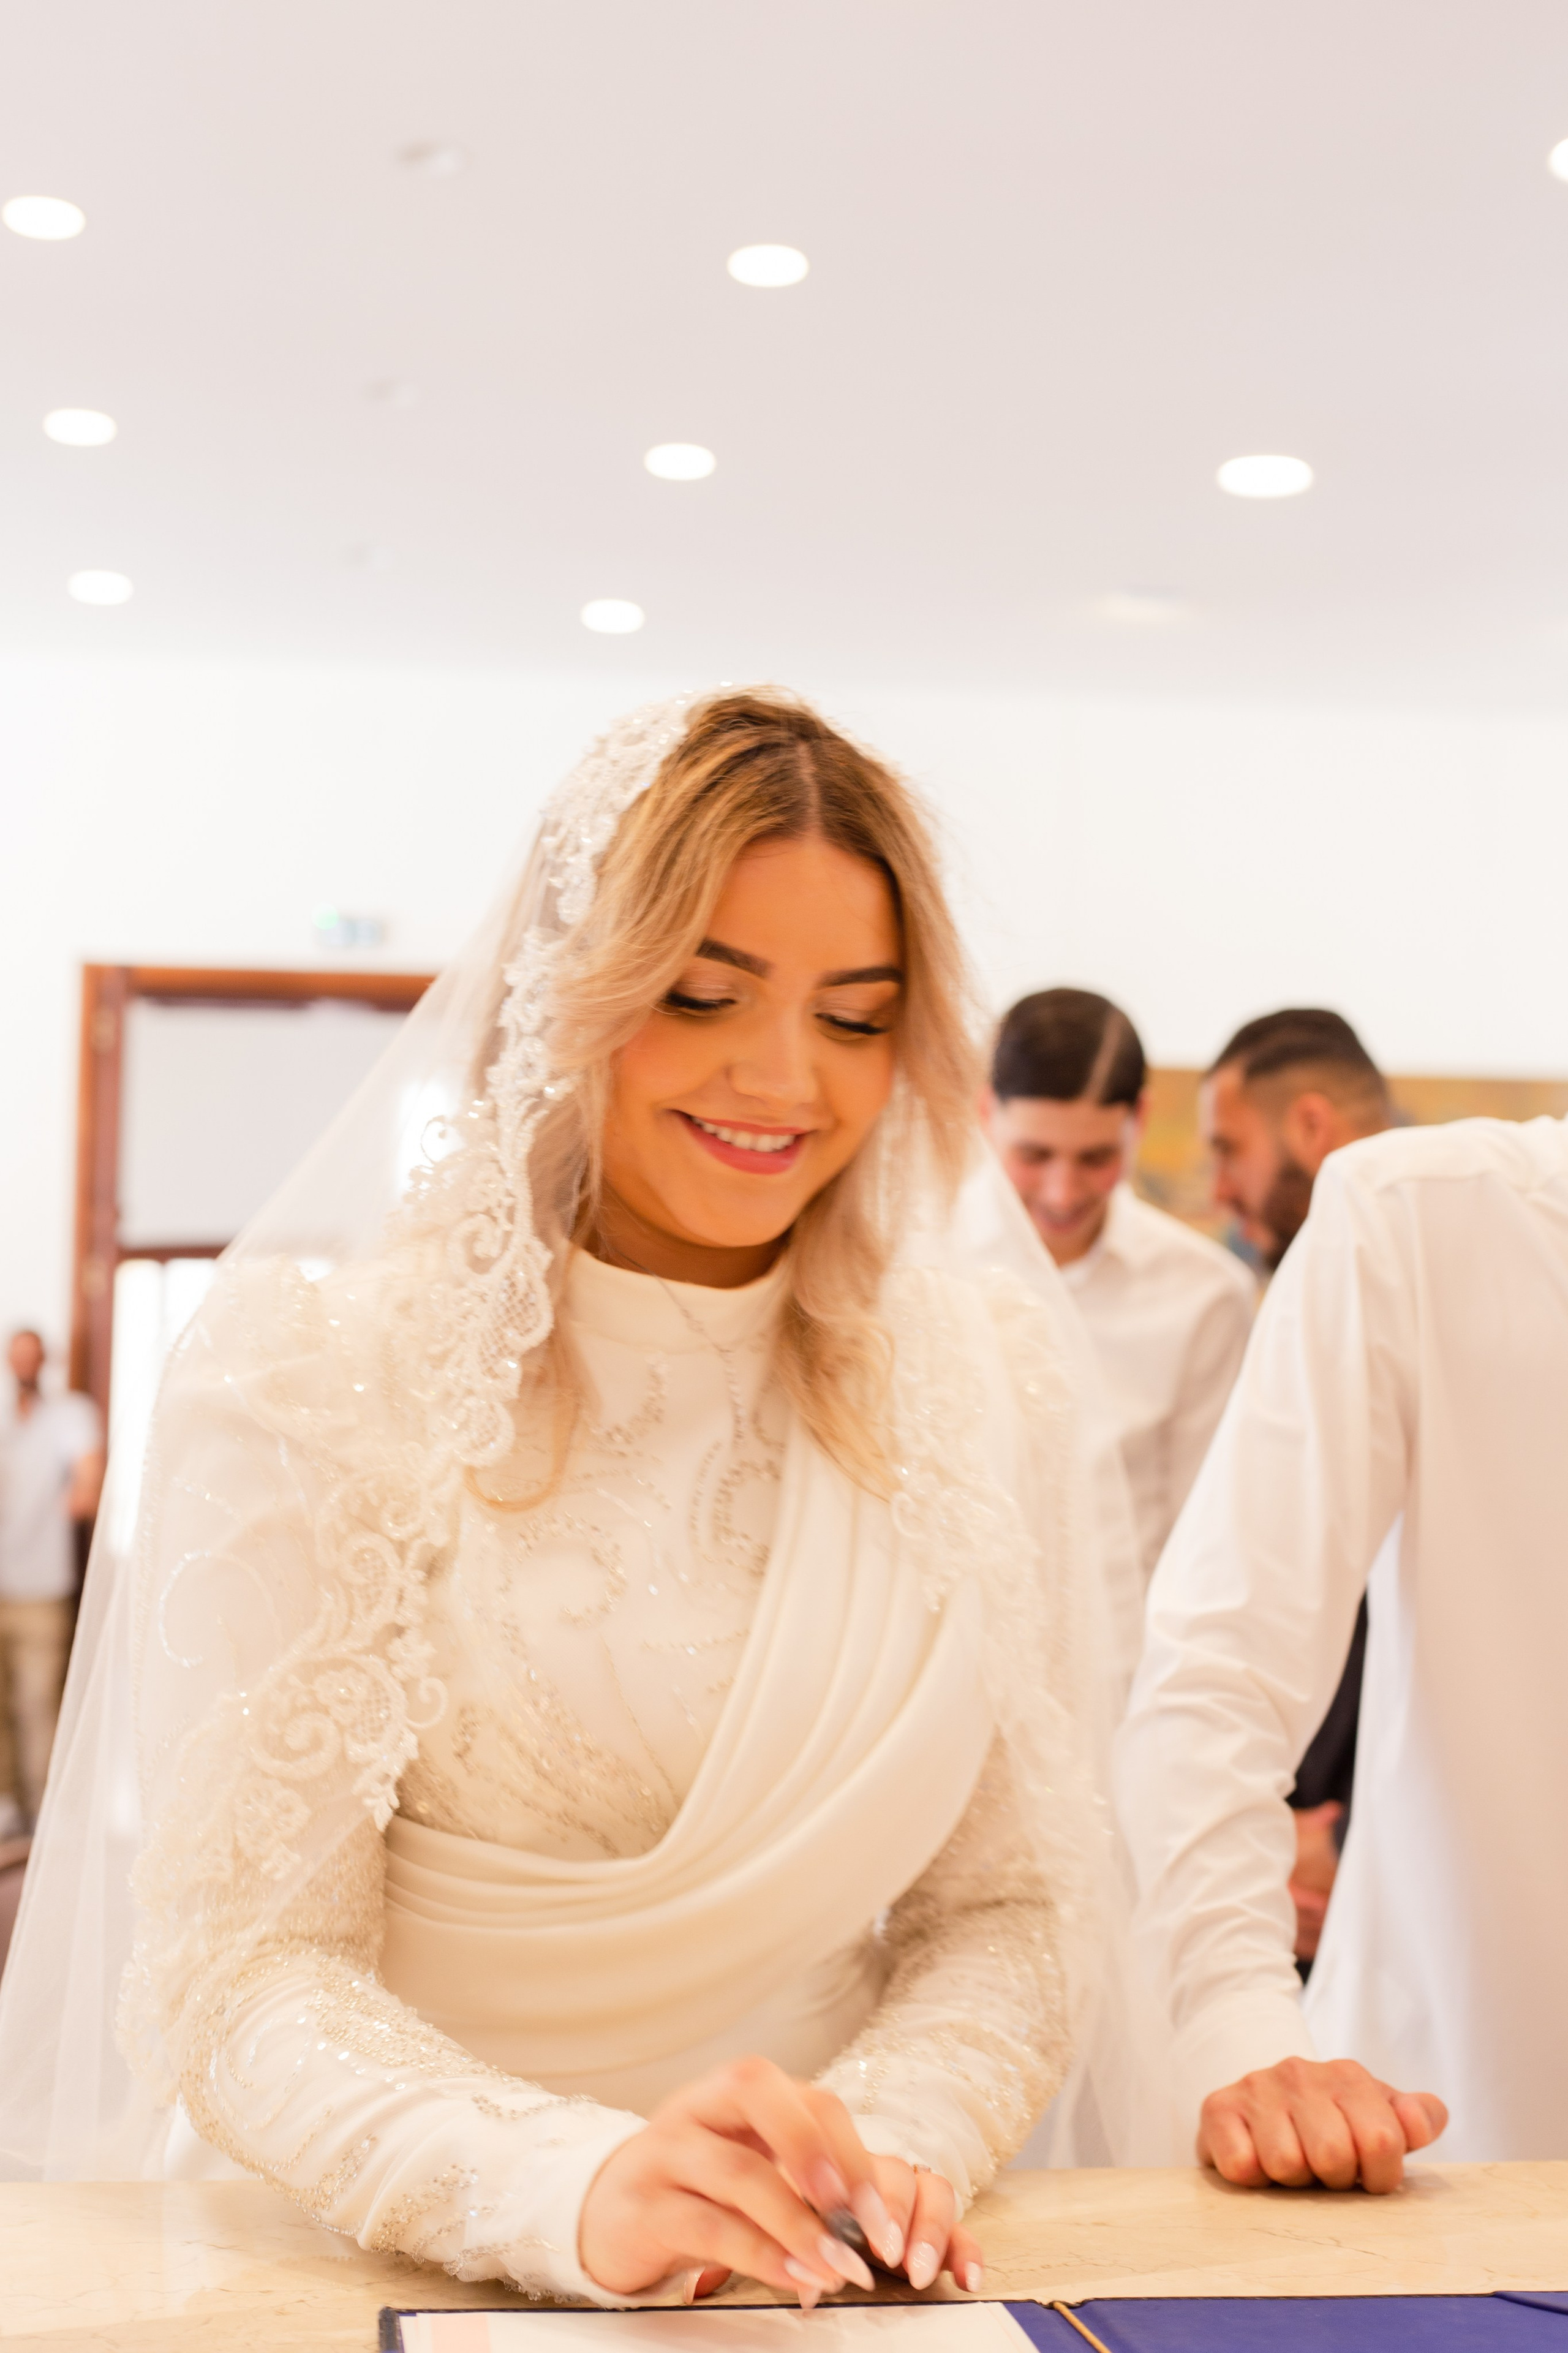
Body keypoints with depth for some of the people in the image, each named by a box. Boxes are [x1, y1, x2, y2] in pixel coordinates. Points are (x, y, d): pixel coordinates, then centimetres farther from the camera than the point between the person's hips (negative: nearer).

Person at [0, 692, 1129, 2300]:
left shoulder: (980, 1376, 4)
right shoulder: (308, 1379, -5)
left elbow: (1017, 1902, 5)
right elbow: (240, 1961, -9)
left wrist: (890, 2137, -14)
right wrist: (566, 2187, -26)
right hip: (372, 2263, -2)